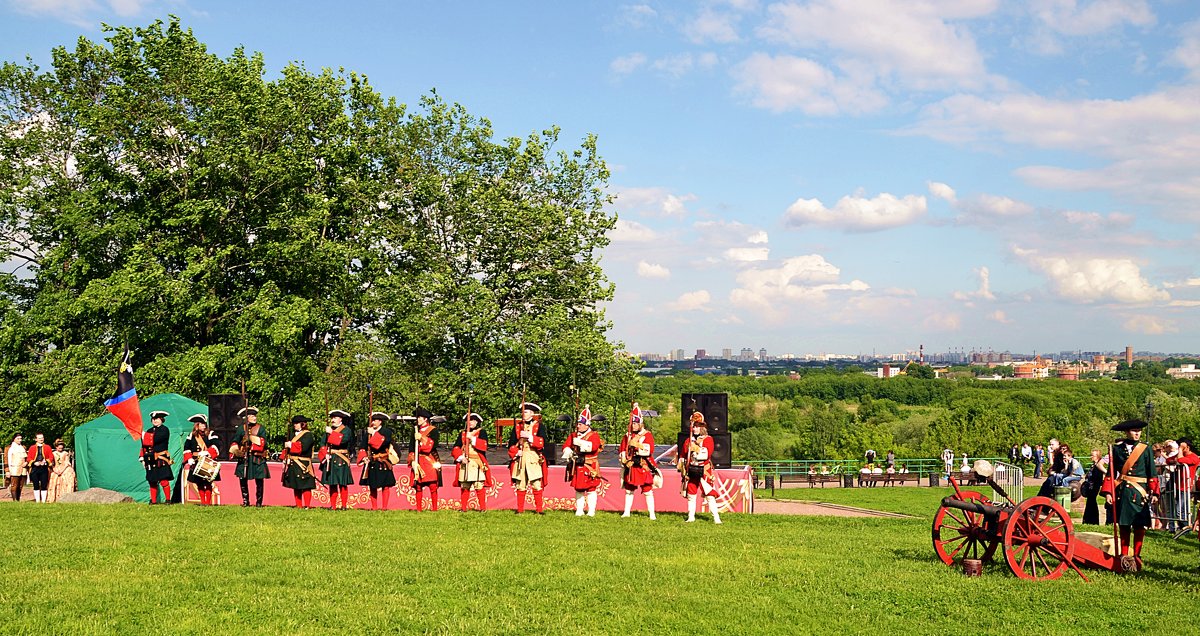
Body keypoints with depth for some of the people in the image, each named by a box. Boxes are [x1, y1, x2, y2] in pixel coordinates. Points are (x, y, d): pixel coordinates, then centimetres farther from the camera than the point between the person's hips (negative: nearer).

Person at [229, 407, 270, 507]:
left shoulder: (260, 428, 5)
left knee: (259, 480, -2)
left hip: (257, 459, -2)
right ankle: (245, 500, 15)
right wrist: (235, 449, -16)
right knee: (242, 479, 1)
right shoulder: (241, 429, 9)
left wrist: (251, 437, -14)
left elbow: (263, 442, -6)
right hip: (244, 458, 2)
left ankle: (259, 501, 8)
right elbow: (235, 441, 4)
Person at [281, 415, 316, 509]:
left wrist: (291, 445, -14)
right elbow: (287, 448, 21)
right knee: (296, 487, 9)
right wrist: (285, 458, 6)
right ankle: (298, 505, 14)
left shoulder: (308, 435, -5)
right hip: (293, 464, 8)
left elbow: (303, 447, -20)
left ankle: (307, 505, -6)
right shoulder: (293, 434, 18)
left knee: (305, 486, -7)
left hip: (303, 465, -8)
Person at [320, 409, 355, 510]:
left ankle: (344, 505, -1)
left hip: (341, 460, -5)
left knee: (343, 484, -4)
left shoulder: (346, 430, 0)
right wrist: (325, 453, -6)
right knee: (332, 484, 6)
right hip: (330, 460, 5)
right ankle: (333, 505, 9)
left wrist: (332, 433, -18)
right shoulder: (329, 429, 17)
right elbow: (323, 443, 11)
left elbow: (343, 440, -20)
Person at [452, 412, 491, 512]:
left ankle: (482, 507, -3)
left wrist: (472, 438, -14)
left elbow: (484, 445, -10)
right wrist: (460, 457, -9)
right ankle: (463, 507, 8)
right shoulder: (462, 434, 15)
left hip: (478, 464, -3)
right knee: (464, 487, 3)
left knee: (479, 486, -8)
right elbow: (456, 448, 7)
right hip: (464, 463, 3)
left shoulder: (482, 432, 6)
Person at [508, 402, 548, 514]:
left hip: (534, 460, -2)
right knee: (520, 485, 2)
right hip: (520, 460, 2)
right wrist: (516, 452, -8)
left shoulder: (538, 426, 6)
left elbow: (542, 442, -7)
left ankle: (539, 509, -1)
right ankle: (520, 509, 7)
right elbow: (511, 443, 10)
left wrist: (529, 437, -16)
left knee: (536, 485, -5)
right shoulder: (517, 427, 14)